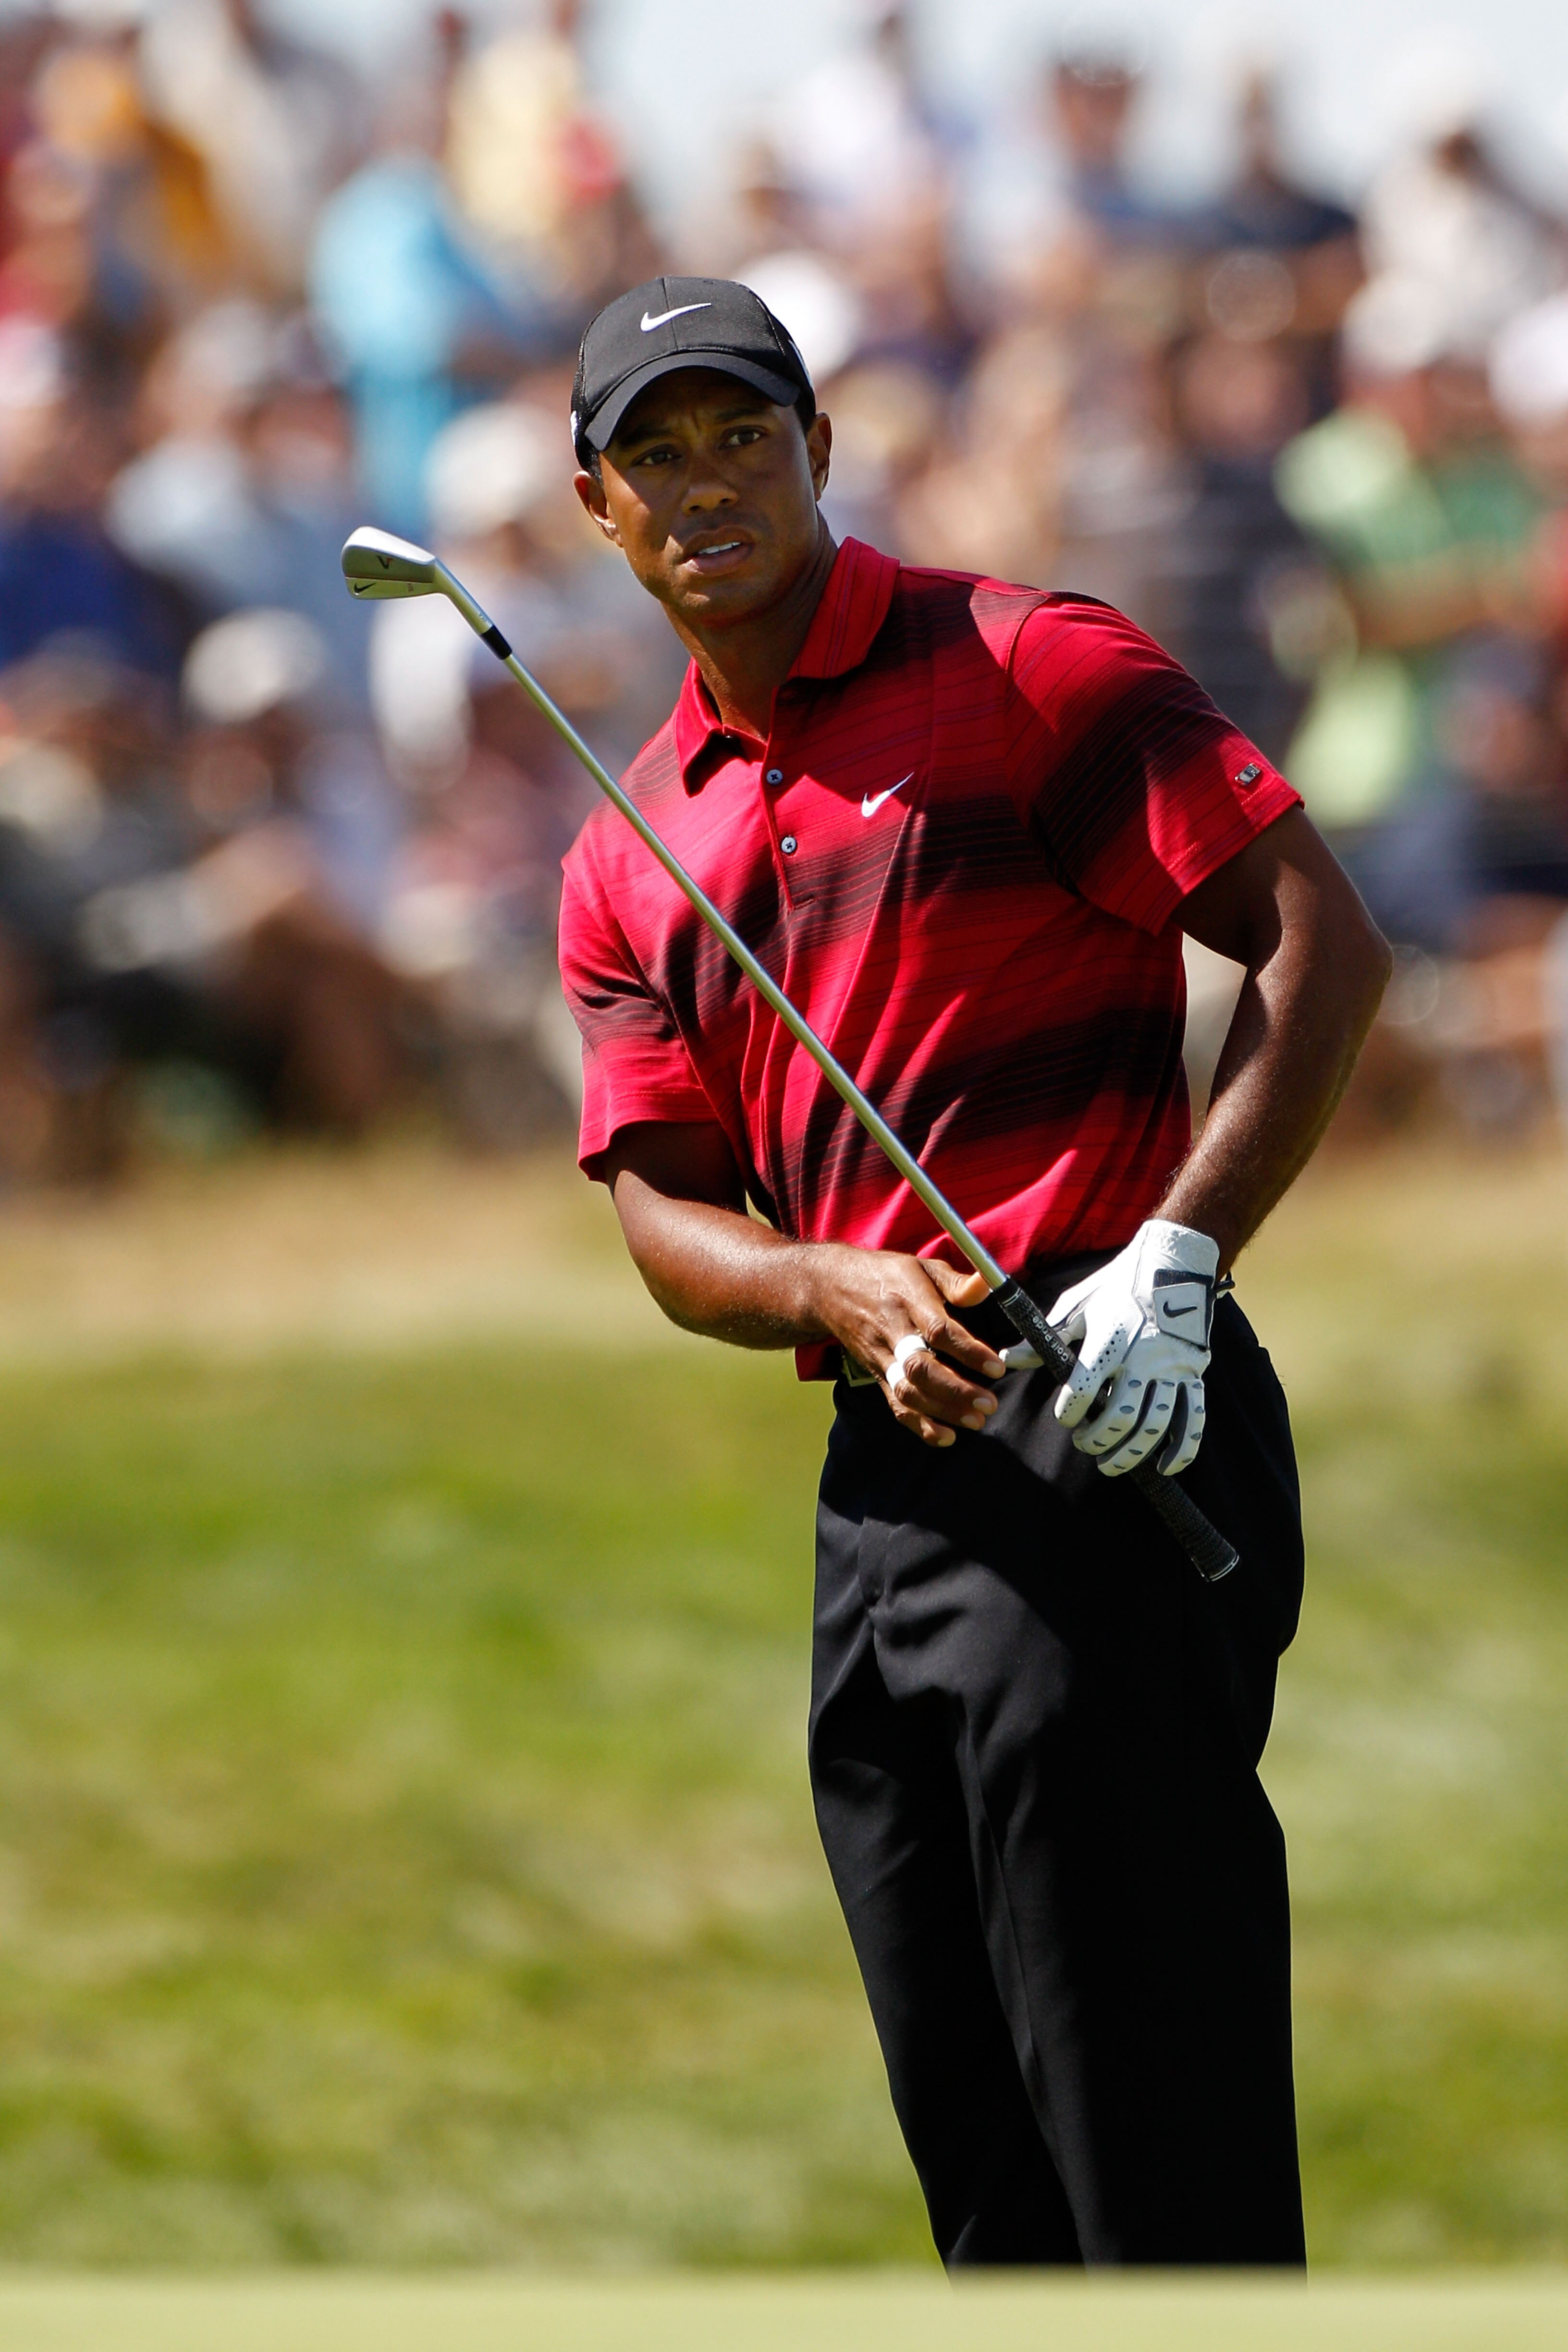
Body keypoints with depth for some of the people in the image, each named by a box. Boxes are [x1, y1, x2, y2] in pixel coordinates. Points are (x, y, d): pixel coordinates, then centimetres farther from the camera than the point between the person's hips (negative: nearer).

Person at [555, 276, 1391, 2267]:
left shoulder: (1023, 671, -2)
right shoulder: (629, 863, 17)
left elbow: (1321, 943, -7)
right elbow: (665, 1216, 10)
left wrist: (1176, 1256, -17)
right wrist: (853, 1301, -12)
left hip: (1101, 1431, -7)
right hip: (883, 1473, 7)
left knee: (1155, 2149, -12)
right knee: (977, 2159, 8)